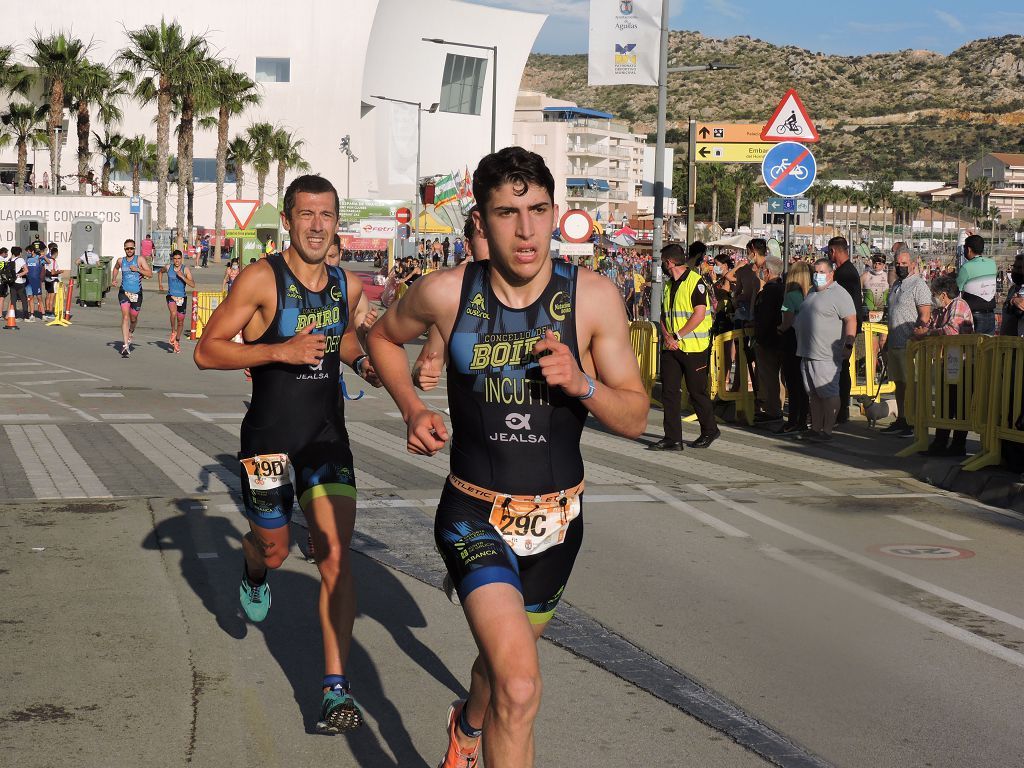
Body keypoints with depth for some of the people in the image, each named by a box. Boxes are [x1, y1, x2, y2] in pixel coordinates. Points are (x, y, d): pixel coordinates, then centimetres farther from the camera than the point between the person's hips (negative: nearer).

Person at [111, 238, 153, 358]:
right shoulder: (120, 261, 6)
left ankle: (130, 334, 47)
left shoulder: (140, 259, -2)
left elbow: (150, 274, -8)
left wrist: (138, 269, -18)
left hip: (137, 293, 0)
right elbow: (116, 268, 31)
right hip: (124, 292, 0)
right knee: (125, 317, -15)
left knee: (133, 318, 12)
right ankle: (126, 345, -20)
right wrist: (113, 278, 16)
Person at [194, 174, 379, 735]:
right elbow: (206, 351, -13)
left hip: (328, 441, 3)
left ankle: (336, 687, -6)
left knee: (336, 557, -8)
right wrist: (280, 351, -23)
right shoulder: (262, 279, -13)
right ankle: (253, 575, 53)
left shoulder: (347, 286, 4)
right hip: (269, 442, -3)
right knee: (273, 551, 13)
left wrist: (361, 360, 4)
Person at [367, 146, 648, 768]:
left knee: (503, 659, 26)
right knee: (519, 687, -23)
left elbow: (635, 417, -7)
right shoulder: (447, 293, -11)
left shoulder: (593, 297, -12)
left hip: (556, 519, 2)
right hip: (474, 516, -2)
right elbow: (385, 337, 12)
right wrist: (413, 409, -4)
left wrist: (580, 384, -26)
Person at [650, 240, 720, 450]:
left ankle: (710, 431, 22)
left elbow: (699, 314, -16)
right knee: (669, 392, 0)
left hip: (693, 347, -7)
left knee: (697, 392, 2)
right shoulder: (669, 285, 15)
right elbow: (664, 315, 14)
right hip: (671, 347, 7)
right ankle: (672, 439, 3)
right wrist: (666, 336, -6)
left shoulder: (695, 282, -9)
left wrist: (677, 336, -17)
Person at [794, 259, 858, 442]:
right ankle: (815, 429, 18)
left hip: (826, 356, -9)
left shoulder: (839, 294, -10)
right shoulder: (812, 293, 19)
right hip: (807, 354, 9)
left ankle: (827, 431, -3)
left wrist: (848, 345, -22)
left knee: (828, 394, -6)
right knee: (814, 394, 12)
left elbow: (851, 320, -16)